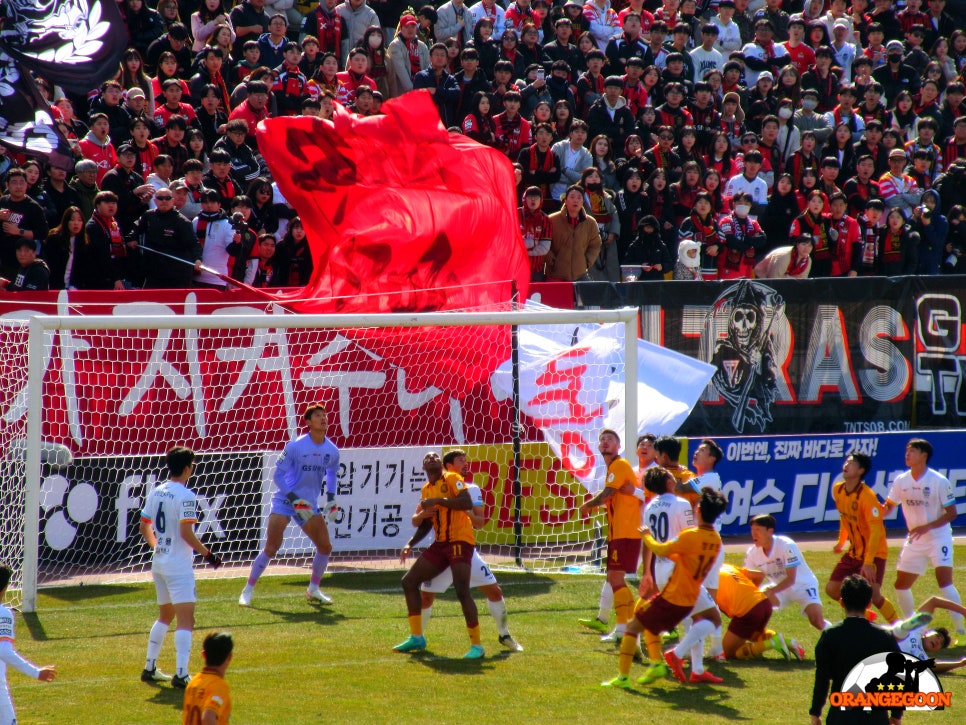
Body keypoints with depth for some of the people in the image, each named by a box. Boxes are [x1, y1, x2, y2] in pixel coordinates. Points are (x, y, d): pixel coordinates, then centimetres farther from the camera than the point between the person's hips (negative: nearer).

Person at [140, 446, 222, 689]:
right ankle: (181, 674, -19)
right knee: (186, 620, -10)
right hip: (178, 565, -8)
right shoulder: (186, 496, -16)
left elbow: (145, 527, 15)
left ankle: (149, 668, 26)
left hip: (159, 561, 8)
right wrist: (208, 553, -10)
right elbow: (186, 533, -21)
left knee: (165, 616, 23)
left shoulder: (156, 492, 8)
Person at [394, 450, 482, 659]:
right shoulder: (426, 489, 17)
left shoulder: (451, 479, -4)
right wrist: (410, 544, 12)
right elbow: (425, 524, 24)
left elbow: (467, 503, -20)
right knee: (409, 581, 8)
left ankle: (476, 645, -13)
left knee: (462, 590, -20)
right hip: (441, 543, 8)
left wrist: (437, 501, -20)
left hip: (460, 540, -8)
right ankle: (416, 638, 16)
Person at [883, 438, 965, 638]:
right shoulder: (901, 481, 1)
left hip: (938, 537, -6)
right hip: (914, 541, 6)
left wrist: (927, 527, -24)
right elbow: (888, 507, 13)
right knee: (901, 585, 8)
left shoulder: (939, 481, -14)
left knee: (944, 580, -22)